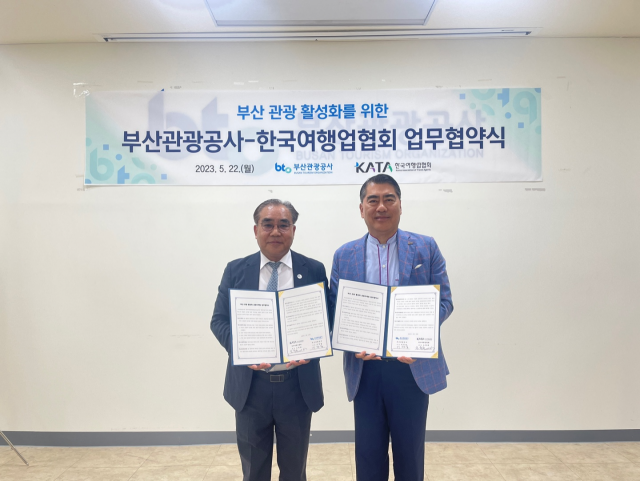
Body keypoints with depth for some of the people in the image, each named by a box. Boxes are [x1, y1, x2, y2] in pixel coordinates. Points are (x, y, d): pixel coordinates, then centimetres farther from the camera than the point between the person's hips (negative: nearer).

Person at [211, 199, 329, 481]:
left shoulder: (314, 270, -1)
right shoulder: (235, 270, 0)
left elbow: (325, 320, 2)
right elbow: (219, 320, 0)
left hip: (298, 385, 0)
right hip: (250, 385, 1)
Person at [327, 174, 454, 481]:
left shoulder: (426, 248, 1)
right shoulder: (344, 255, 4)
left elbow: (443, 301, -1)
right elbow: (335, 310, 4)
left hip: (413, 365, -1)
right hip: (365, 367, 1)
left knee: (410, 452, 14)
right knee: (368, 454, 12)